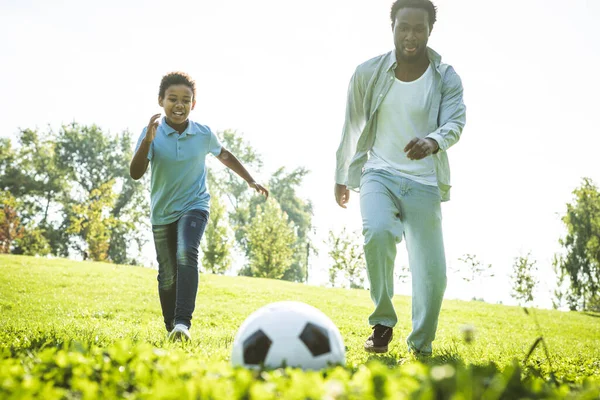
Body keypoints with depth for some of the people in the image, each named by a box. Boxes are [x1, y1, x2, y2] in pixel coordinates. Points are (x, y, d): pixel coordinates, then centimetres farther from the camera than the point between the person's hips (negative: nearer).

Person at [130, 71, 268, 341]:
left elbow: (224, 156, 13)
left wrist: (250, 181, 16)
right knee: (167, 276, 8)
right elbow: (135, 174, -23)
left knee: (186, 254, -29)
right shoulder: (152, 133, -14)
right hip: (162, 212, 1)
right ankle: (171, 329, 28)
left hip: (194, 205, -1)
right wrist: (147, 140, -36)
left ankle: (183, 323, -33)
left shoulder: (204, 134, -8)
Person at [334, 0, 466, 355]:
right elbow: (351, 128, 11)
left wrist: (433, 142, -40)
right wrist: (341, 177, 19)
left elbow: (455, 122, -17)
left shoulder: (446, 78, -2)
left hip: (424, 183, 1)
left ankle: (422, 346, 17)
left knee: (432, 272, -5)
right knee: (377, 232, -32)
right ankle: (383, 324, -14)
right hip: (380, 174, 0)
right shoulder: (368, 73, 0)